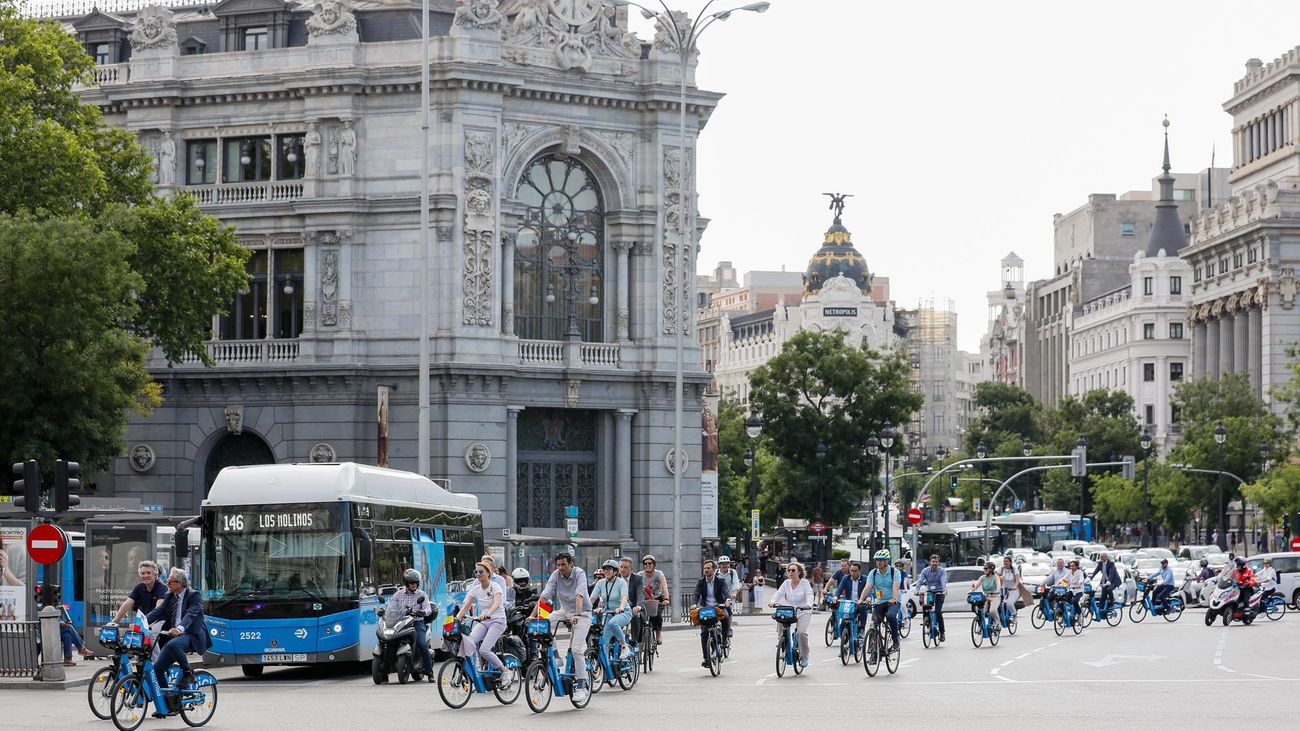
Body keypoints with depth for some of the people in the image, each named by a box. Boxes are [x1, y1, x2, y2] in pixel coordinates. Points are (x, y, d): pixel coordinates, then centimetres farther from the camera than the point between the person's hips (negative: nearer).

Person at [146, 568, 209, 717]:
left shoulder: (194, 596, -7)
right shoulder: (169, 597, 14)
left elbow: (191, 614, -23)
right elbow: (158, 612, 3)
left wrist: (180, 628, -42)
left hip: (191, 635, -7)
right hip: (174, 635, 8)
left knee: (173, 644, -39)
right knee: (157, 668, -3)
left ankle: (188, 672, -15)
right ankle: (170, 704, 5)